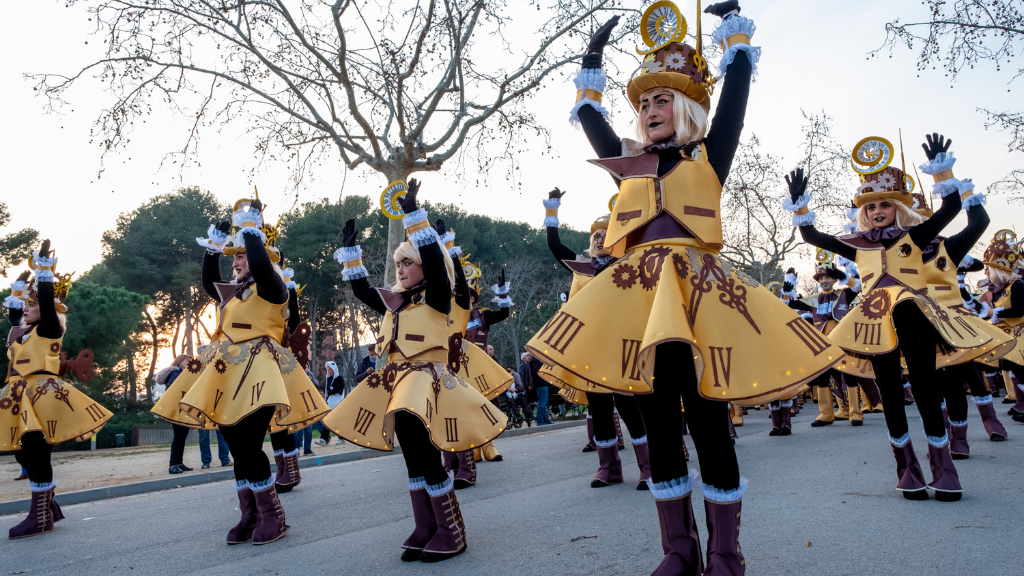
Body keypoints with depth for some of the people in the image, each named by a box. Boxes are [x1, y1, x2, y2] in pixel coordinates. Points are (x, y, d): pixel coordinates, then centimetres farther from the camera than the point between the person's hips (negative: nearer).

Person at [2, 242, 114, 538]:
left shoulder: (50, 327, -4)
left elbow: (47, 302, -16)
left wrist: (44, 267, -14)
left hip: (42, 396, -9)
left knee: (36, 453, -12)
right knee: (24, 454, 9)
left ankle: (40, 517, -8)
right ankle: (48, 507, 20)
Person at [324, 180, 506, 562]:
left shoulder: (435, 297, -3)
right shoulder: (394, 302, 17)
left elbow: (434, 260, -18)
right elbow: (361, 290, 27)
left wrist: (414, 214, -19)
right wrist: (350, 249, 23)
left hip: (427, 381, -7)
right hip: (398, 385, 7)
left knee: (424, 456, -13)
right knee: (412, 458, 8)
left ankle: (451, 531, -1)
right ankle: (425, 529, 16)